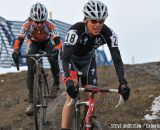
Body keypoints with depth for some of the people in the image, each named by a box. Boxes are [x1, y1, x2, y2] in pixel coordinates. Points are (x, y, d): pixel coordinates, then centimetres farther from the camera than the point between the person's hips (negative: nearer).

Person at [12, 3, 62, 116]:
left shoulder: (50, 26, -34)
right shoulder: (27, 25, -32)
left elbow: (58, 41, -42)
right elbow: (19, 39, -37)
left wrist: (56, 49, -63)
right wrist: (16, 50, -57)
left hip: (47, 43, -1)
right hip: (33, 44, 1)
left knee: (53, 59, -31)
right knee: (31, 70, -13)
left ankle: (56, 84, -6)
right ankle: (31, 102, -9)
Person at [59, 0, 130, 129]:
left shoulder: (108, 33, -28)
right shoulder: (75, 30, -38)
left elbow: (117, 59, -30)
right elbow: (65, 58, -45)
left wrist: (123, 83, -43)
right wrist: (69, 81, -60)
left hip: (88, 60, 4)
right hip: (71, 59, -4)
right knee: (72, 96, -22)